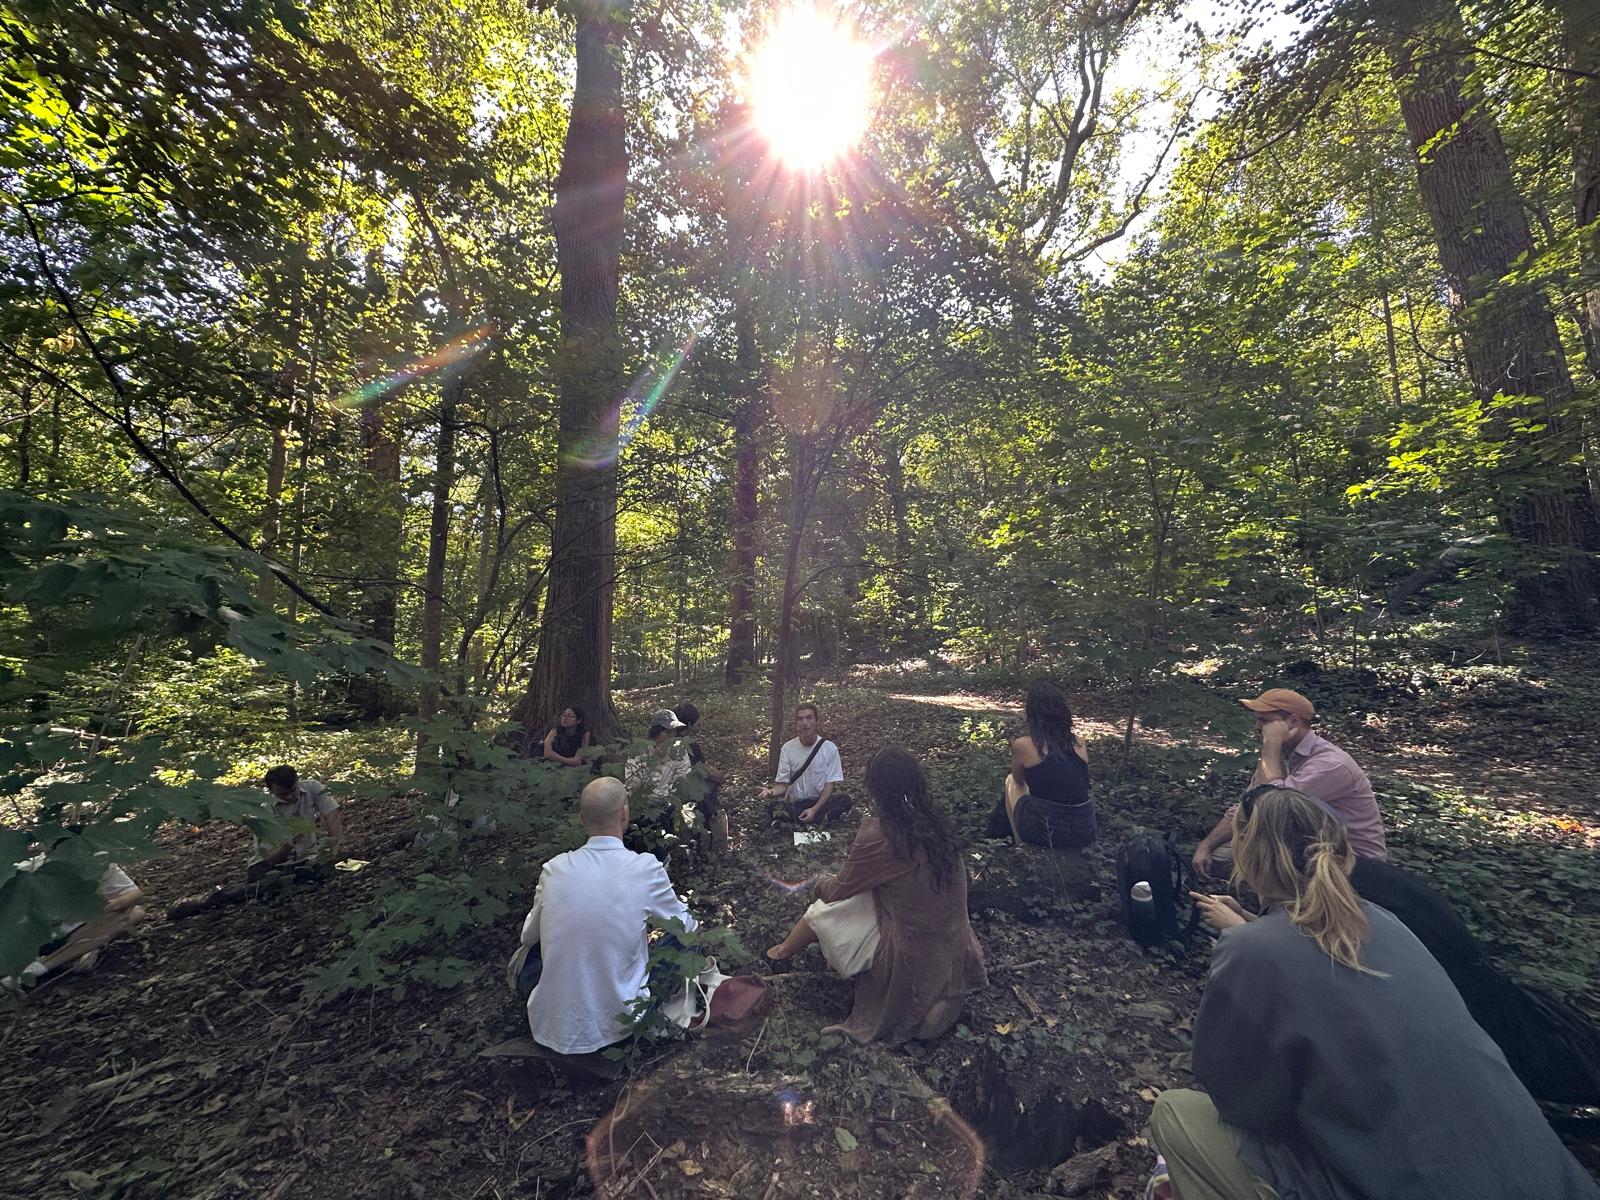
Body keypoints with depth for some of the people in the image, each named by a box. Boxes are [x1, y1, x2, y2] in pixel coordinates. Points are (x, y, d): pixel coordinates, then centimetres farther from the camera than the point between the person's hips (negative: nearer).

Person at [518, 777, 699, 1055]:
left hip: (551, 1028, 3)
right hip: (613, 1026, -3)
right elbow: (687, 927, 1)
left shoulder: (555, 868, -8)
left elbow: (528, 936, 10)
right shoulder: (646, 868, -16)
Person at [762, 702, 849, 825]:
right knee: (773, 808, -30)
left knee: (845, 800, -30)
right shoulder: (787, 748, -3)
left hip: (821, 801, 0)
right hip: (795, 804, 0)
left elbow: (830, 784, -5)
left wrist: (814, 809, -19)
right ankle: (823, 818, -21)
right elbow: (783, 784, -1)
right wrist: (771, 791, -25)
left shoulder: (830, 748, -5)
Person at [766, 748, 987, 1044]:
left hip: (914, 961, -6)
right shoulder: (939, 822, -5)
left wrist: (818, 883, 14)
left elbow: (838, 890, -9)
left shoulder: (878, 836, -25)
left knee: (824, 910, 10)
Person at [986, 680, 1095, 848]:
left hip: (1043, 832, -4)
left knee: (1010, 782, 24)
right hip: (1084, 831, 4)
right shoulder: (1078, 743, 3)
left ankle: (1020, 845, 28)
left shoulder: (1023, 745, -8)